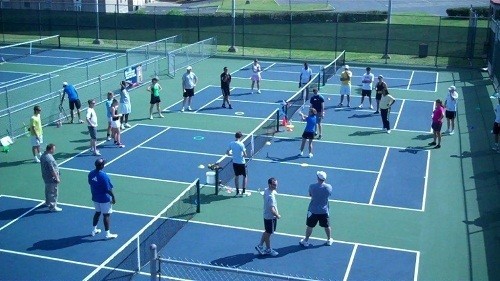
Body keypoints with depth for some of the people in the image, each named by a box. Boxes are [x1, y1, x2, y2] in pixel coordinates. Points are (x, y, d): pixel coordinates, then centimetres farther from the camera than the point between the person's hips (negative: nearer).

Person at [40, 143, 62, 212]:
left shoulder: (43, 156, 3)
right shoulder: (49, 158, -29)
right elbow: (52, 170, -27)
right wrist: (57, 178, -18)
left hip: (46, 177, 10)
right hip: (52, 179, -10)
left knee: (48, 191, 27)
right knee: (53, 193, 1)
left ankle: (48, 202, 45)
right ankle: (52, 207, 10)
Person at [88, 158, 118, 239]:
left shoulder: (91, 174, -6)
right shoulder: (104, 176, -27)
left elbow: (90, 184, 8)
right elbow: (108, 189, -22)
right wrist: (113, 197, -8)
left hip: (95, 198, 7)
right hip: (104, 199, -7)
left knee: (97, 212, 23)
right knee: (106, 215, 5)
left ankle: (94, 230, 35)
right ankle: (108, 234, 13)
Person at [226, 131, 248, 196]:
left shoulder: (231, 143, -3)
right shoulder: (241, 144, -18)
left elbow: (227, 152, 6)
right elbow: (245, 155, -19)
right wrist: (243, 155, 3)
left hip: (235, 162, 5)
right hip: (242, 163, -5)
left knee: (236, 176, 15)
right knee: (244, 176, 11)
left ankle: (237, 191, 20)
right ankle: (243, 191, 12)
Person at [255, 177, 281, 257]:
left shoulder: (266, 190, -3)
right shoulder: (271, 196, -32)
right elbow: (272, 209, -31)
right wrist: (277, 215, -15)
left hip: (267, 215, 9)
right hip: (271, 217, -9)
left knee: (267, 232, 23)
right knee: (268, 233, 10)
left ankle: (260, 246, 32)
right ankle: (268, 250, 28)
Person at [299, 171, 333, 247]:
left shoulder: (312, 186, -19)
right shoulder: (329, 187, -15)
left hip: (313, 210, -1)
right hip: (324, 211, 2)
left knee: (310, 226, 14)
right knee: (327, 226, 20)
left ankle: (306, 241, 27)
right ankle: (329, 240, 38)